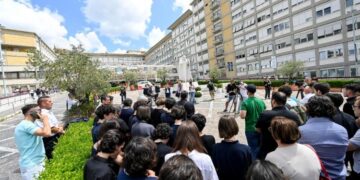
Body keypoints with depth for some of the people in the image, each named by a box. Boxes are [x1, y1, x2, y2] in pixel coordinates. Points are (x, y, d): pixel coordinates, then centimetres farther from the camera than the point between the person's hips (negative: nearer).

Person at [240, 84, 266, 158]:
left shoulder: (245, 102, -16)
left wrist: (240, 112, -6)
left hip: (250, 129, -5)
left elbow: (242, 116, -26)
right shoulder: (261, 101, 0)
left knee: (253, 148, 8)